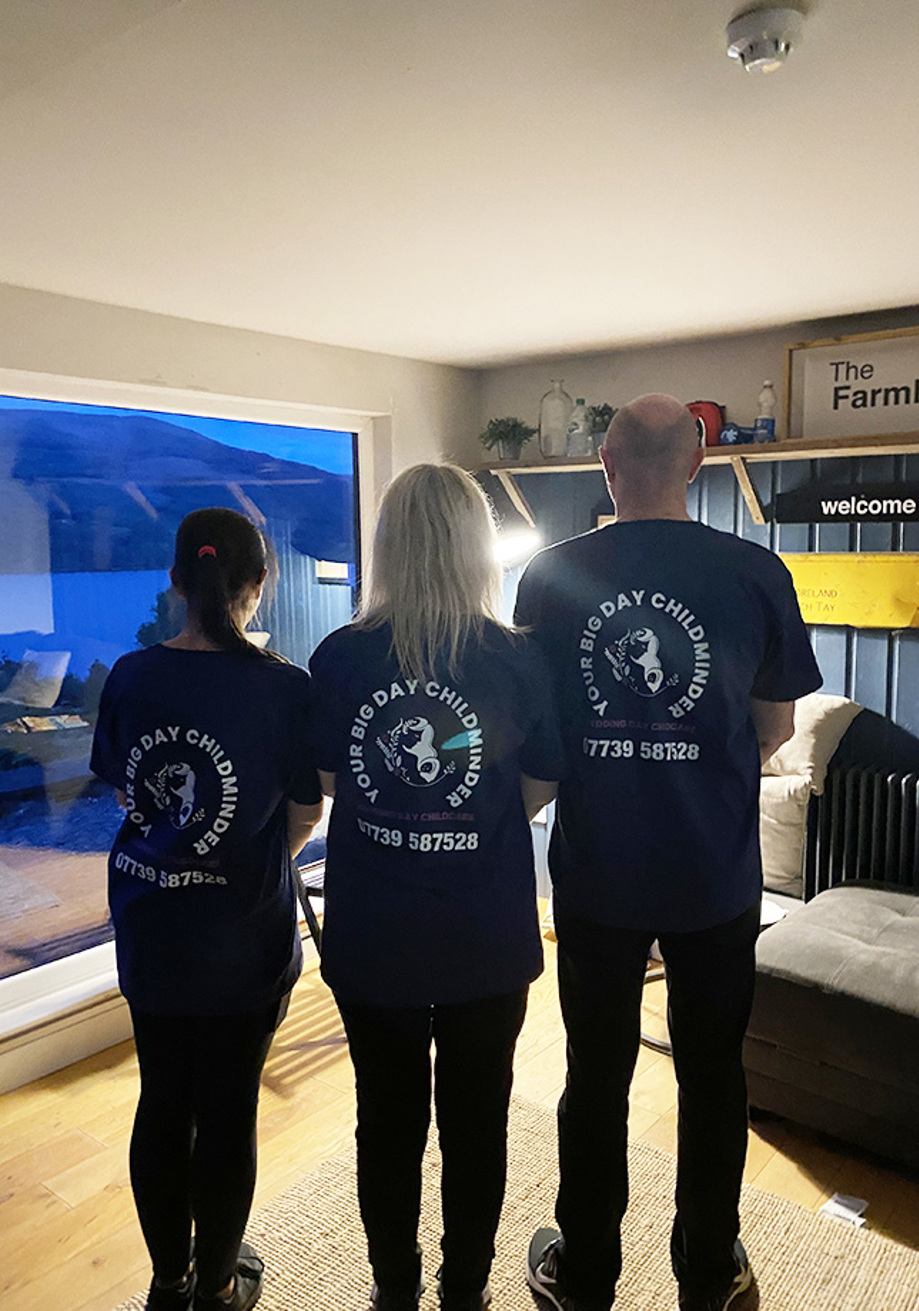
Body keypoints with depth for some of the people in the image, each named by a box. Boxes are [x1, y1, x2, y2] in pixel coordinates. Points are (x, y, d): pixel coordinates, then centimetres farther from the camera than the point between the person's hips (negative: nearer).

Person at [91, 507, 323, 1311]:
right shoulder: (282, 687, -16)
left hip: (149, 928, 4)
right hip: (243, 935, -3)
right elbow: (305, 816, -7)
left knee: (163, 1104, 18)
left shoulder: (131, 677, -6)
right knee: (228, 1111, 13)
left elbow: (119, 786, 7)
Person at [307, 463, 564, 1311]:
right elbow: (538, 792, -2)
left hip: (370, 938, 1)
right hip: (487, 943, 0)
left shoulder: (339, 658, -10)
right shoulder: (519, 660, -12)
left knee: (387, 1120, 20)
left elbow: (323, 781, 2)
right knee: (475, 1121, 19)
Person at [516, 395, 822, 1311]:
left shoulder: (550, 576, -9)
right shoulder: (756, 573, -11)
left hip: (596, 872, 1)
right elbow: (776, 728, -1)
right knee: (712, 1074, 20)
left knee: (596, 1076, 17)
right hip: (717, 878, 0)